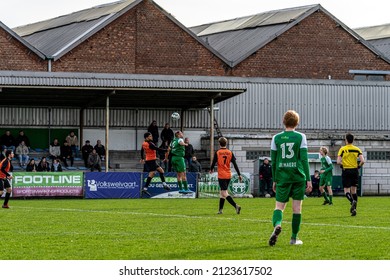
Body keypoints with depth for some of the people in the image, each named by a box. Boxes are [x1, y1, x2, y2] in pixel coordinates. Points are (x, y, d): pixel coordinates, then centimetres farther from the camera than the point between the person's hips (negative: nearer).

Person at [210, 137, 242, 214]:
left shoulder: (217, 153, -7)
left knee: (224, 193, -9)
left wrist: (211, 169, 20)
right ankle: (220, 209, 21)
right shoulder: (230, 153, 3)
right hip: (229, 176, 5)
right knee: (222, 192, 18)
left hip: (221, 175, -5)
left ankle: (236, 206, -27)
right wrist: (239, 175, 1)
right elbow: (235, 164, 0)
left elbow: (213, 163, -1)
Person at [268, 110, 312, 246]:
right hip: (298, 177, -1)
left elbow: (273, 161, 7)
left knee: (279, 205, 3)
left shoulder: (276, 138, 5)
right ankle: (294, 238, 11)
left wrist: (274, 180, 15)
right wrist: (308, 179, 0)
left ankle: (277, 225, -28)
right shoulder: (300, 137, 1)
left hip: (282, 177, 1)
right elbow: (304, 159, -3)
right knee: (297, 207, 7)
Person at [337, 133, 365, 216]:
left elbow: (338, 162, -13)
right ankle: (354, 209, 9)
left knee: (346, 190, 1)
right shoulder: (357, 149, 2)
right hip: (355, 171, 3)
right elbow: (362, 161, -8)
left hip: (346, 171, -3)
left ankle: (352, 201, -28)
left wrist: (342, 165, 6)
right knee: (354, 190, 11)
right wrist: (358, 166, 8)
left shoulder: (342, 149, -4)